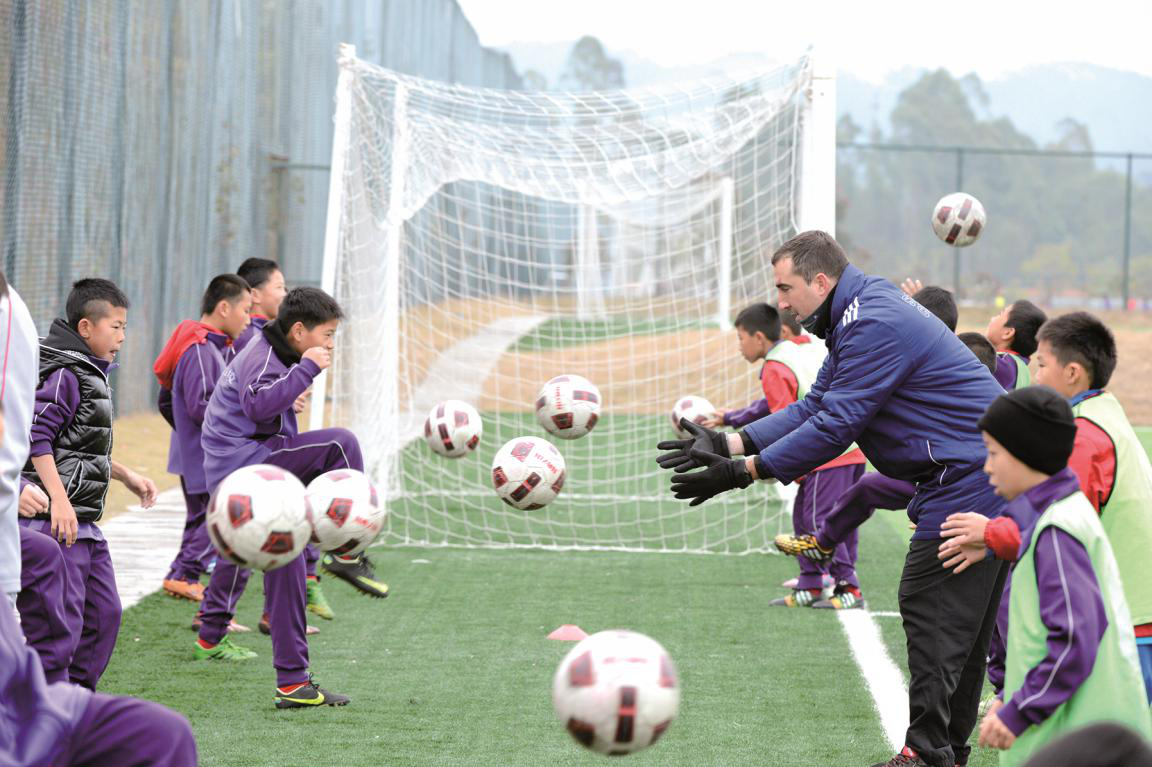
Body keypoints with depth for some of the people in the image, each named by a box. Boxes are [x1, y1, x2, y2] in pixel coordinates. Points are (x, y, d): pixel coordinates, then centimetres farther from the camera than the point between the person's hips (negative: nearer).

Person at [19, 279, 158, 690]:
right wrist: (59, 501, -27)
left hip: (81, 521, 10)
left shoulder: (89, 374, 18)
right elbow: (37, 438, -22)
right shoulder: (63, 374, -14)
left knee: (105, 612, 13)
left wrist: (127, 476, 26)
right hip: (55, 518, -10)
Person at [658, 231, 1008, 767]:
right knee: (963, 619, 13)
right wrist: (728, 445, 4)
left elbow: (834, 425, -21)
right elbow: (814, 406, 14)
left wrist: (744, 471, -15)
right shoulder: (859, 316, 16)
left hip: (968, 477, -11)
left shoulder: (875, 325, -20)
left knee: (928, 607, -9)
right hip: (976, 476, 11)